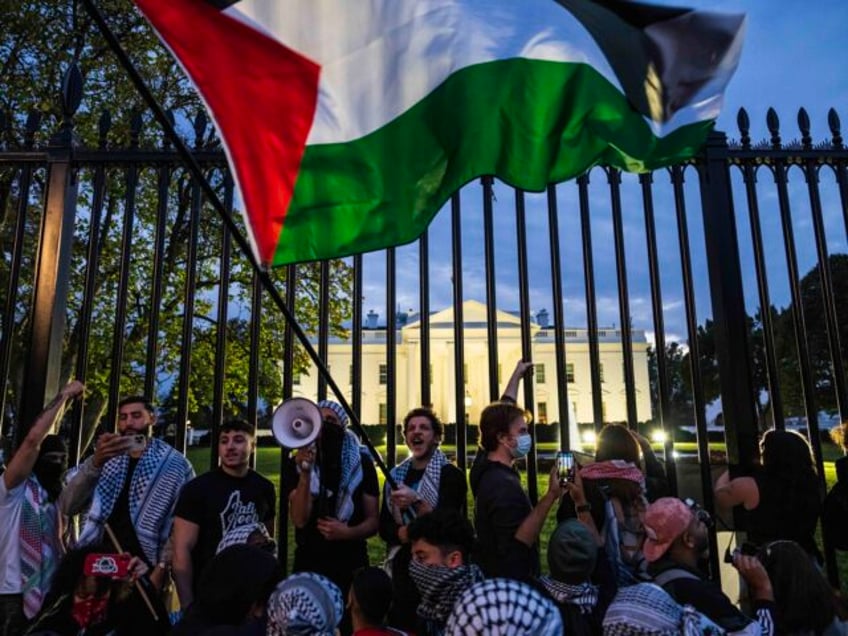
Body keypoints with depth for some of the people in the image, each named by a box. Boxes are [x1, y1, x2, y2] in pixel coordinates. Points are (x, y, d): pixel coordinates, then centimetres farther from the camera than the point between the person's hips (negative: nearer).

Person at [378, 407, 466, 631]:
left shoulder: (451, 474, -6)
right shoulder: (396, 475, 8)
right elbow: (383, 527, 7)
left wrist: (416, 501, -26)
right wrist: (402, 533, -13)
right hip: (402, 566, 4)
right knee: (399, 626, 8)